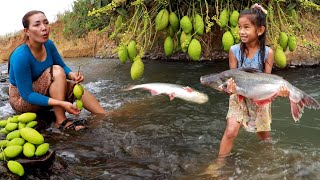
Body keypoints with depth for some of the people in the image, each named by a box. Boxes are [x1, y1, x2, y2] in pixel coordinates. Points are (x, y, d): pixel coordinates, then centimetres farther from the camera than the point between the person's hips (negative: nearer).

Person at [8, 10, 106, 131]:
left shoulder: (49, 44, -9)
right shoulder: (20, 56, -29)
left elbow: (63, 67, 2)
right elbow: (26, 95, -29)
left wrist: (72, 75, -24)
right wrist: (61, 103, -37)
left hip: (42, 93, 7)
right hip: (22, 100, -7)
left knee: (75, 86, -12)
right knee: (56, 71, -26)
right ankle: (61, 121, -26)